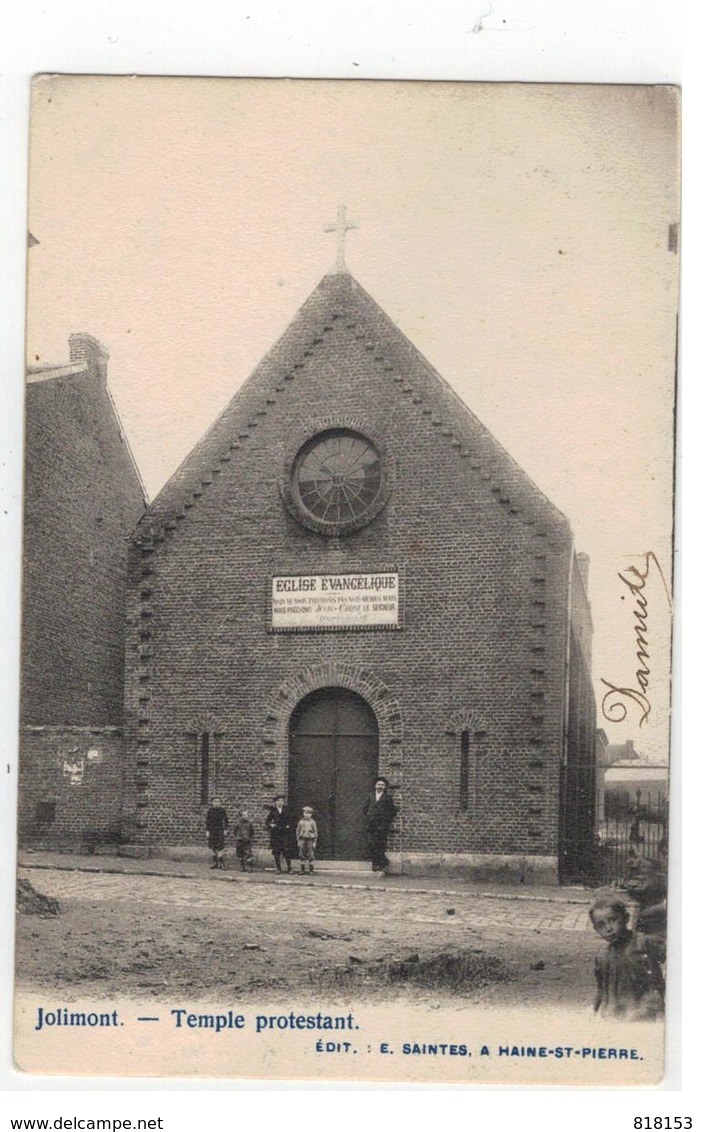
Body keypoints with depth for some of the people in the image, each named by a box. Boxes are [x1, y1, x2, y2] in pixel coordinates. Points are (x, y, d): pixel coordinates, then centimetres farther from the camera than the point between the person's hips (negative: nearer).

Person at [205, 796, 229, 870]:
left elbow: (226, 821, 3)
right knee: (213, 847, 6)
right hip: (212, 831, 3)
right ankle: (215, 862, 12)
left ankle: (220, 863, -10)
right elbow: (207, 821, 5)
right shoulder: (210, 810, 2)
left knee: (220, 847, -10)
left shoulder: (222, 810, -2)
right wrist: (207, 831, 0)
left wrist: (225, 830, -1)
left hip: (220, 831, -3)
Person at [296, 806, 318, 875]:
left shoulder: (313, 822, 1)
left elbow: (315, 832, 2)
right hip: (302, 839, 2)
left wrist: (314, 842, -2)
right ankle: (302, 869, 9)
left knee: (310, 855, -2)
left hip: (310, 840, -2)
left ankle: (311, 869, 4)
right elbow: (297, 831, 8)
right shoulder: (301, 822, 5)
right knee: (302, 854, 3)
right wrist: (298, 841, 3)